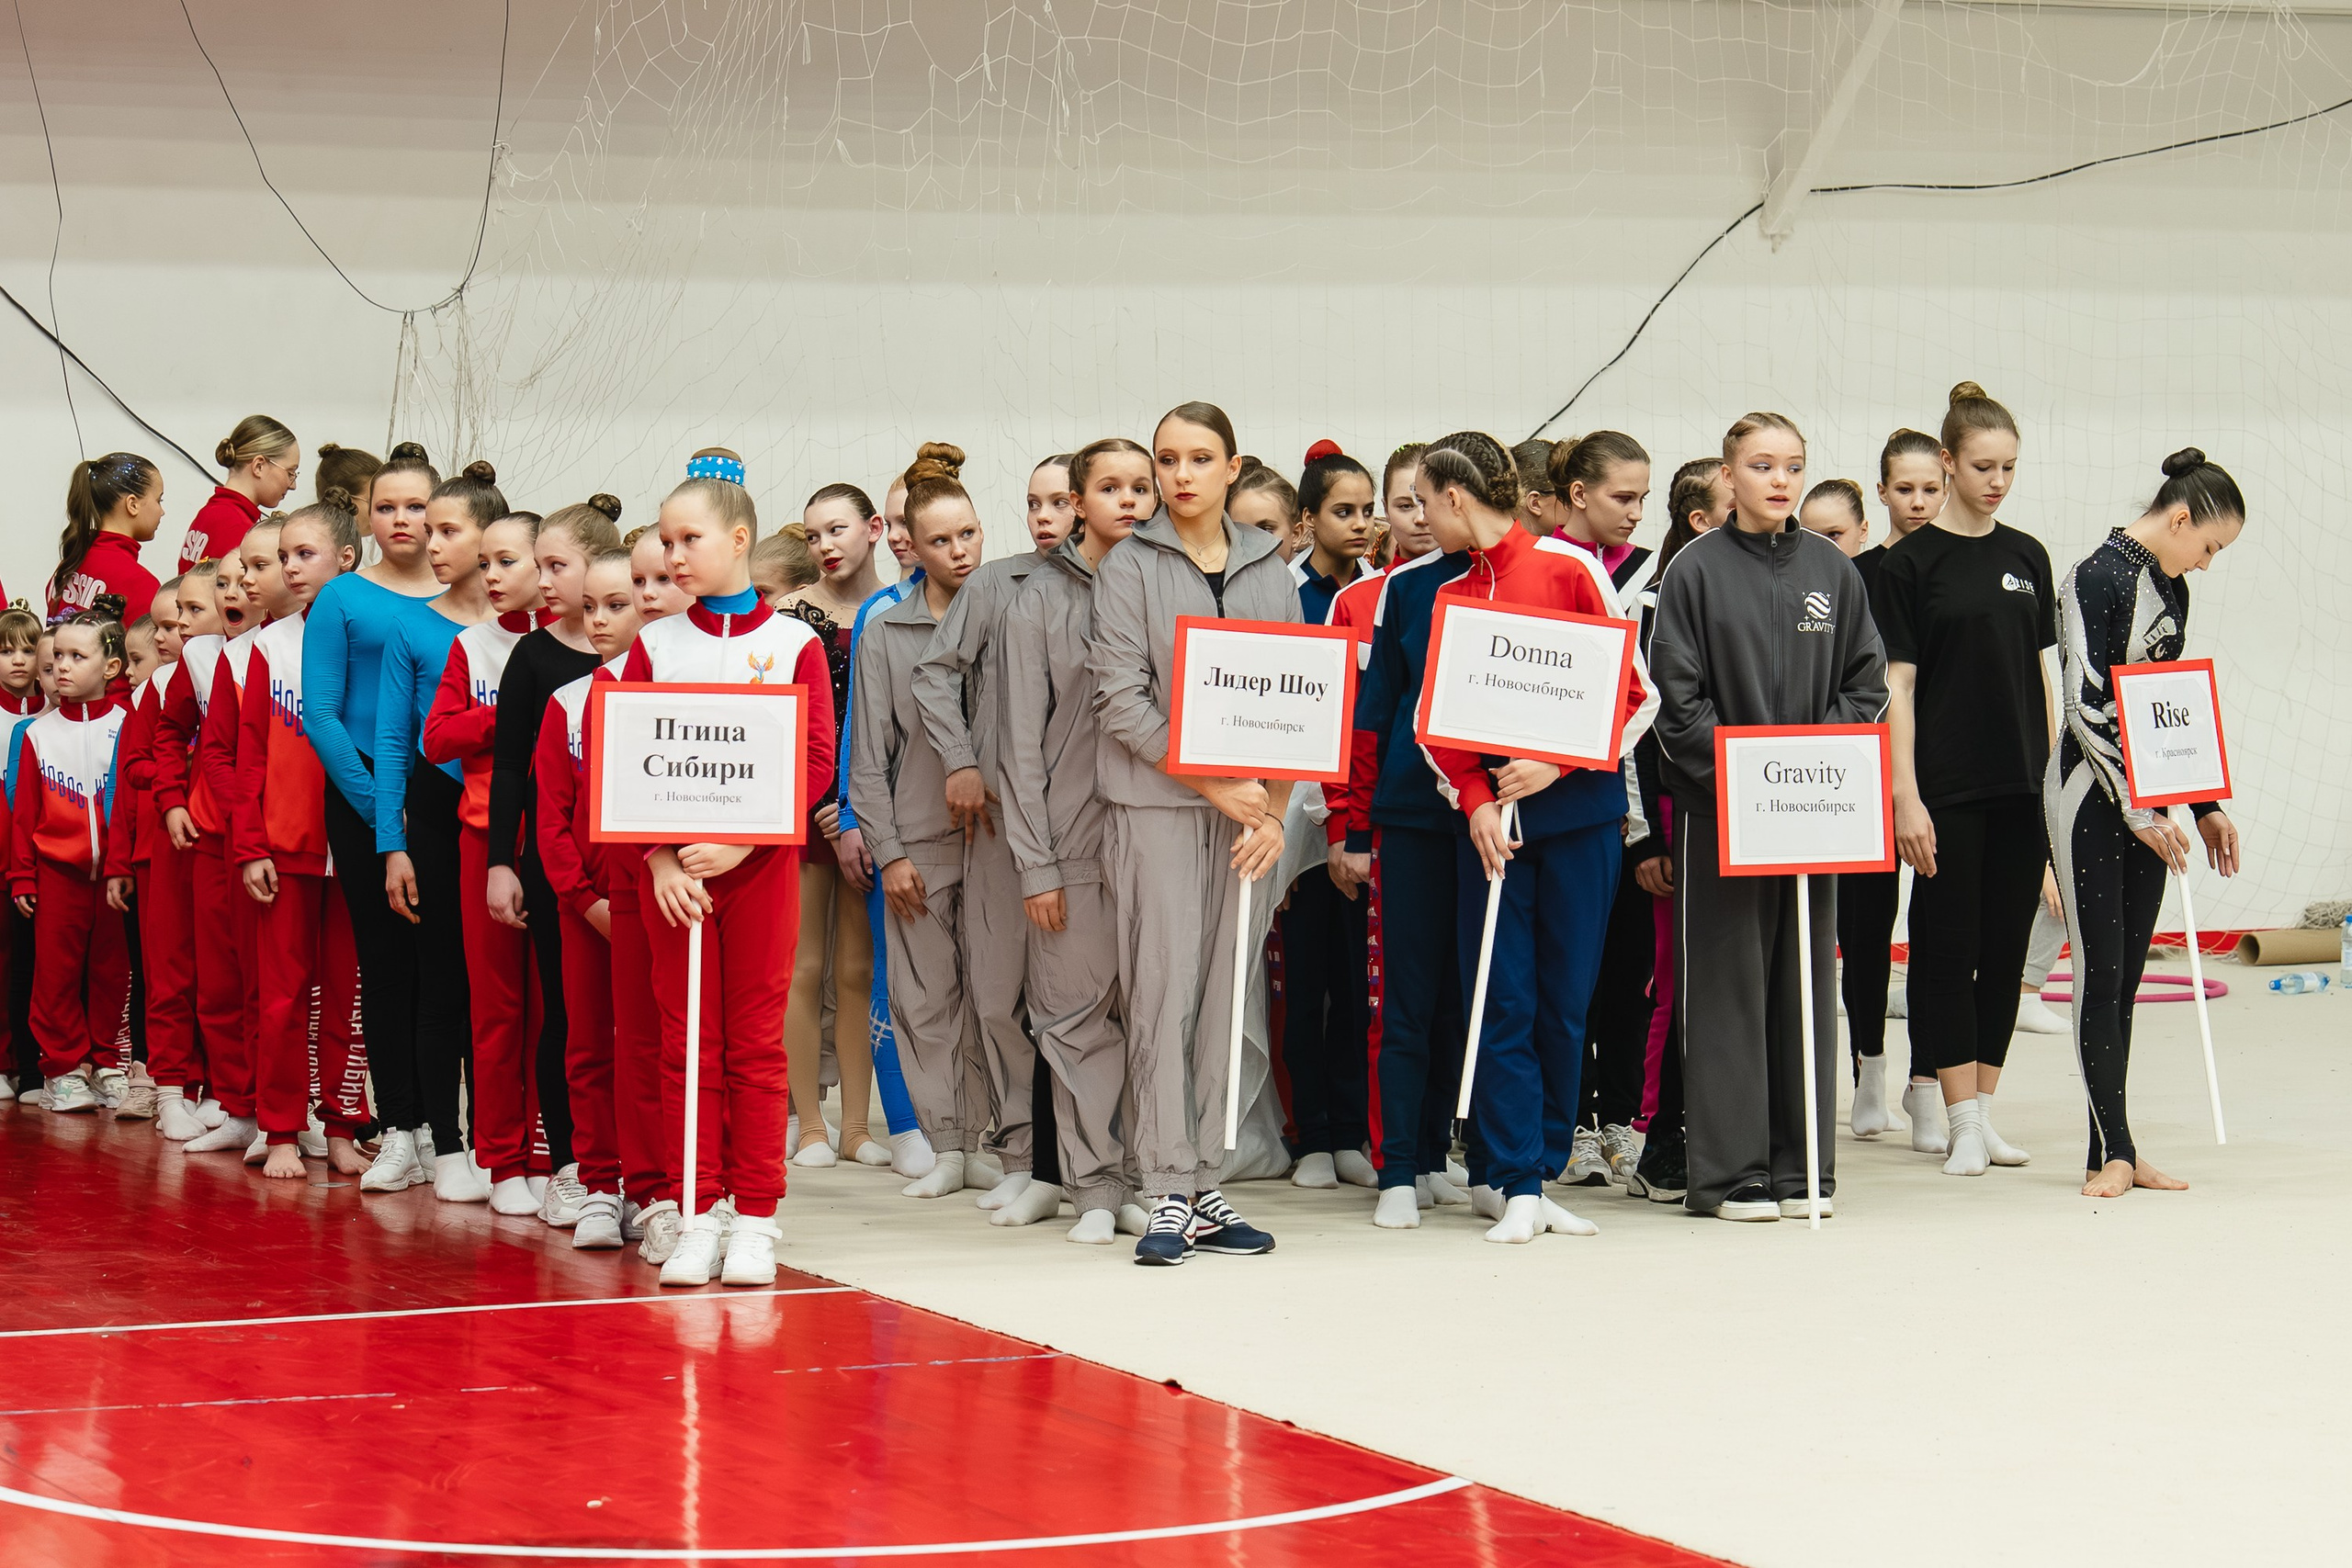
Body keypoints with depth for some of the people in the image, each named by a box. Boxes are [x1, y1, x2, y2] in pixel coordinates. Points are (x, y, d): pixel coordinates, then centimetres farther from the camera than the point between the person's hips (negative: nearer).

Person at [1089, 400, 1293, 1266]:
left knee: (1229, 994, 3)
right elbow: (1121, 698, -7)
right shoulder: (1129, 566, 1)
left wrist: (1271, 805, -3)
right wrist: (1216, 783, -12)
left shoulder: (1270, 569, 12)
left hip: (1252, 806, 3)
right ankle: (1168, 1192, -5)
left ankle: (1204, 1185, 8)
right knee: (1164, 991, -7)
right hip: (1157, 803, -3)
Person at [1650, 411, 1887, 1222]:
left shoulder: (1832, 570, 8)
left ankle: (1801, 1164, 15)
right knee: (1728, 981, -1)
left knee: (1805, 980, 8)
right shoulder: (1696, 569, -3)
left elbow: (1867, 681, 9)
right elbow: (1674, 693, -6)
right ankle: (1731, 1170, 3)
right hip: (1718, 808, -4)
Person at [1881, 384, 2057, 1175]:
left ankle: (1983, 1109, 15)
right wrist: (1905, 797, -12)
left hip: (2021, 784, 5)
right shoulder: (1912, 561, -4)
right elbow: (1897, 685, -7)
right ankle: (1961, 1122, 3)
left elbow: (2041, 674, 14)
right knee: (1950, 948, -2)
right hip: (1948, 787, -5)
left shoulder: (2026, 556, 10)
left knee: (2007, 948, 7)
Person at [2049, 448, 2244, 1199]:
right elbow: (2085, 705, -16)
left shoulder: (2170, 589, 13)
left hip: (2144, 801, 8)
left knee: (2125, 975, 6)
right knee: (2100, 970, -7)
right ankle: (2113, 1151, -6)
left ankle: (2115, 1153, 8)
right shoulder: (2096, 579, -12)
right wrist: (2135, 807, -17)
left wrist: (2204, 806, 18)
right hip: (2091, 797, -8)